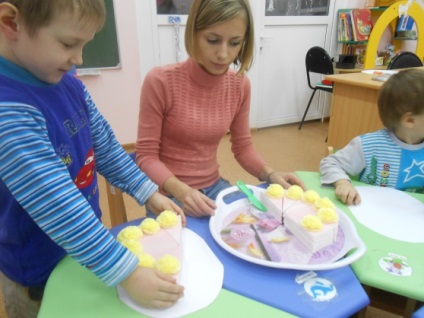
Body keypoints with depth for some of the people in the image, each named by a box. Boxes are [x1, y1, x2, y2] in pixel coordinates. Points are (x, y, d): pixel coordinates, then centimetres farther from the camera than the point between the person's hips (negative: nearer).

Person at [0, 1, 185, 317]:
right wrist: (126, 273, -32)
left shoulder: (68, 84, -4)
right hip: (40, 272, -6)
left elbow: (105, 146, 3)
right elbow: (58, 206, -34)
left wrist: (148, 192, -3)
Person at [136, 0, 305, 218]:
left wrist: (269, 174, -12)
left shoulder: (240, 85, -5)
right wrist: (180, 190, -29)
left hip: (214, 187, 4)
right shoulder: (160, 81, -18)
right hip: (169, 194, -4)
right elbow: (146, 156, -13)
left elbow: (242, 147, 5)